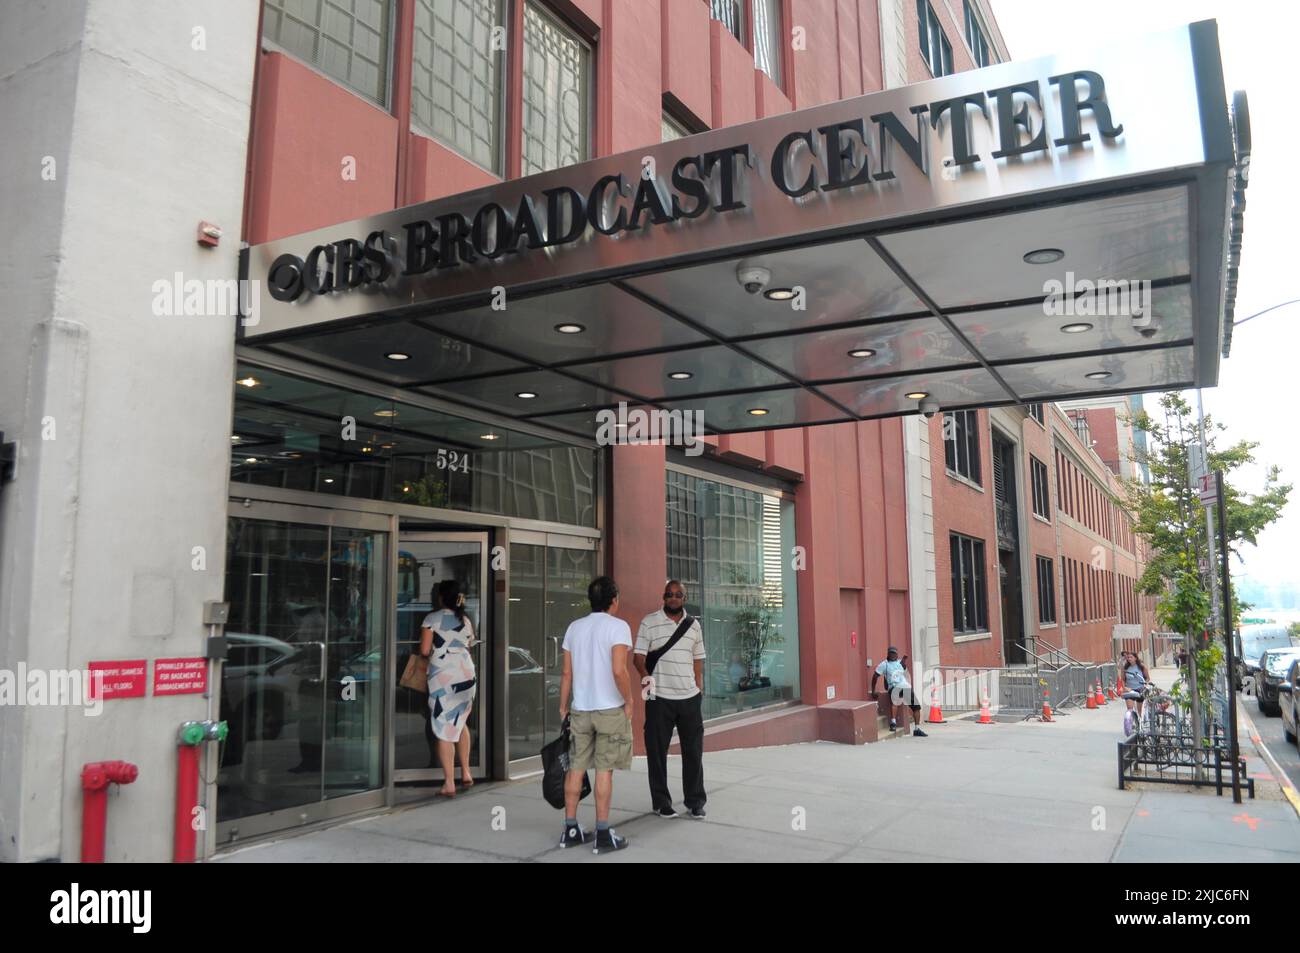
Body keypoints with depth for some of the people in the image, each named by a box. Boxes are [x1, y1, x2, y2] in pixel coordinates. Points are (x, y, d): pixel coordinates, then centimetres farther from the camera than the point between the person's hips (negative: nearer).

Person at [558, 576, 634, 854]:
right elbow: (619, 671, -19)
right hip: (610, 709, -5)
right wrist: (629, 701, -6)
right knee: (604, 771, 1)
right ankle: (603, 835, 7)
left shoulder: (574, 627, 7)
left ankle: (570, 830, 19)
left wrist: (563, 706, 17)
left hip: (580, 709, 5)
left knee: (576, 768, 11)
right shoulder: (618, 626, -9)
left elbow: (567, 673, 8)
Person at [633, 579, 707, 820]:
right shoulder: (649, 622, -1)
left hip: (690, 697, 3)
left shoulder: (694, 625, 11)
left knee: (694, 750, 8)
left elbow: (698, 659, 16)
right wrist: (645, 676, -24)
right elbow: (638, 656, -6)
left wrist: (699, 688, 11)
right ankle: (661, 802, 17)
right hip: (660, 698, -3)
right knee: (657, 751, 4)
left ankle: (695, 802, 19)